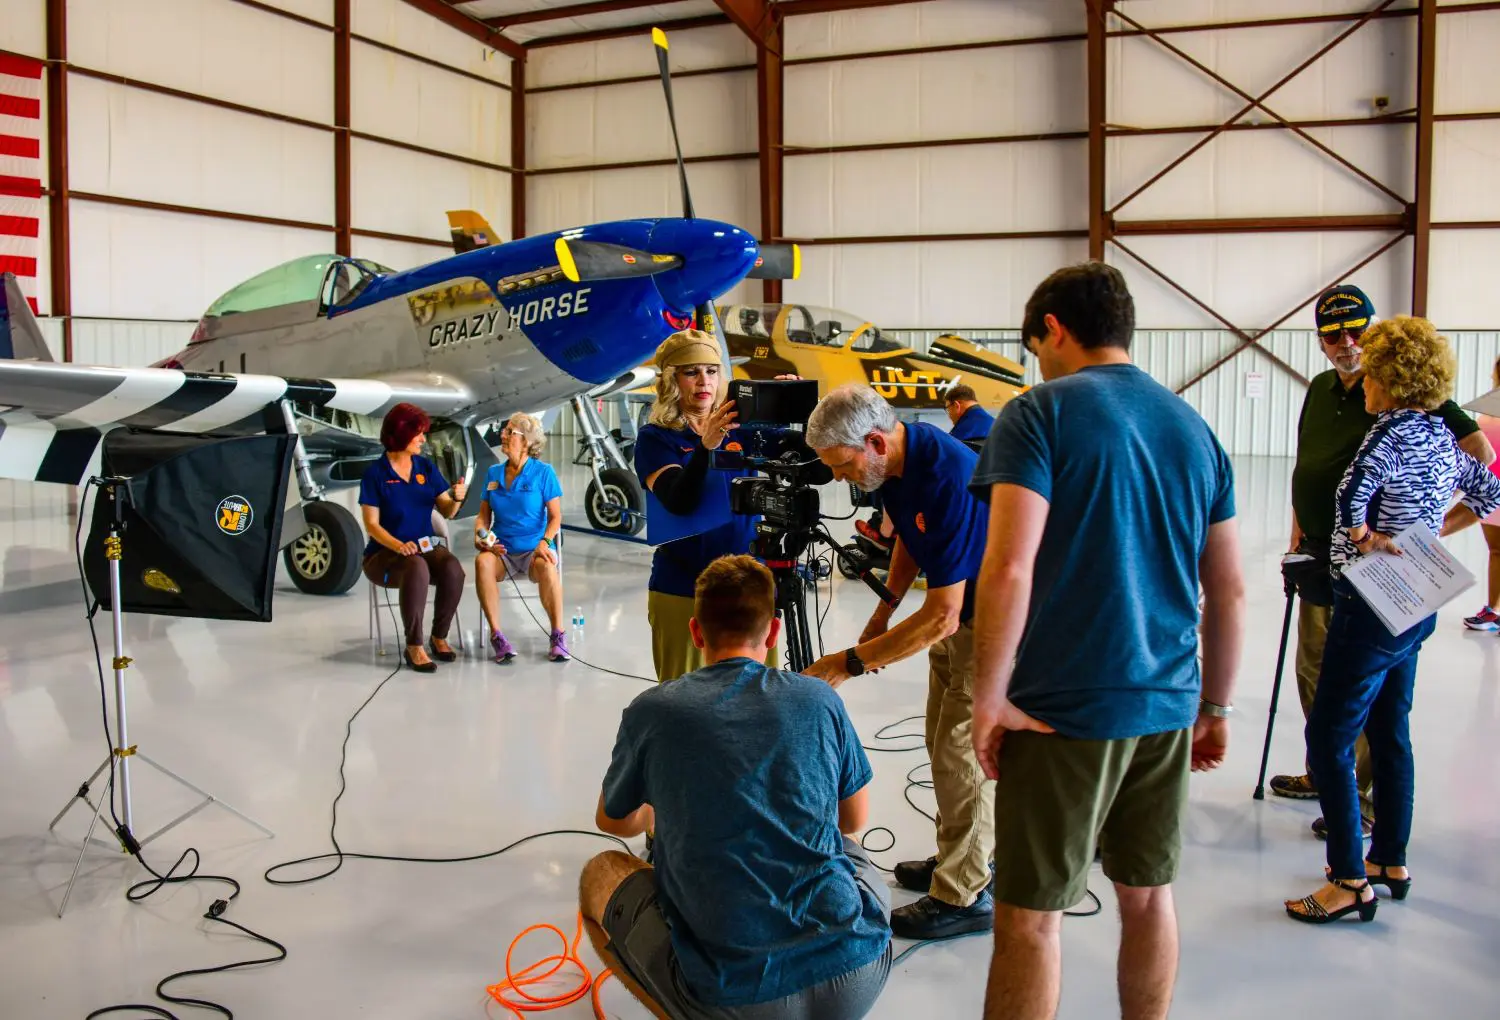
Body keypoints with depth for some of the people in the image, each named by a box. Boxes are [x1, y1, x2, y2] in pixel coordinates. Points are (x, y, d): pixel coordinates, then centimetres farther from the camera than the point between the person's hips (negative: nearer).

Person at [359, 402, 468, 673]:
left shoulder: (426, 467, 8)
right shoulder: (375, 473, -5)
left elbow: (446, 511, 8)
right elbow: (372, 524, -9)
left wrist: (457, 498, -16)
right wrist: (399, 545, -27)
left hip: (425, 547, 4)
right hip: (385, 552, -4)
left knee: (453, 569, -29)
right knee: (417, 569, -38)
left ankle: (439, 637, -11)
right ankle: (414, 647, -28)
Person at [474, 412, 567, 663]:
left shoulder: (543, 472, 1)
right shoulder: (493, 473, 13)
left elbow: (555, 516, -1)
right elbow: (484, 515, 14)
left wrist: (545, 542, -19)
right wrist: (480, 536, -7)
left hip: (533, 548, -3)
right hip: (501, 549, 3)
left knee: (546, 566, -38)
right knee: (482, 562, -33)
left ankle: (557, 636, -24)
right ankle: (496, 636, -26)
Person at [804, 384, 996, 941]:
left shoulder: (946, 480, -35)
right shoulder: (897, 461, -7)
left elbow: (941, 619, -33)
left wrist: (850, 661, -29)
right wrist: (884, 610, 5)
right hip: (956, 606, 9)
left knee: (963, 752, -6)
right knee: (944, 741, 17)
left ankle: (964, 896, 6)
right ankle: (967, 855, 33)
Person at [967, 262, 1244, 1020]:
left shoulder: (1041, 414, -8)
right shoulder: (1193, 427, 11)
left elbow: (1009, 571, -19)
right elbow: (1229, 592, 12)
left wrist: (989, 698, -10)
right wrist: (1215, 709, 21)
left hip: (1065, 708, -6)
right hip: (1166, 706, 6)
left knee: (1030, 915, 3)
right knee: (1148, 895, 19)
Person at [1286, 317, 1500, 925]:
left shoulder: (1393, 433, -17)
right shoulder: (1442, 435, 9)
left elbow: (1352, 498, -34)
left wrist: (1368, 539, -19)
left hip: (1373, 605, -9)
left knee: (1329, 738, -4)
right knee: (1390, 733, 18)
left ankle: (1350, 882, 0)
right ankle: (1392, 862, 30)